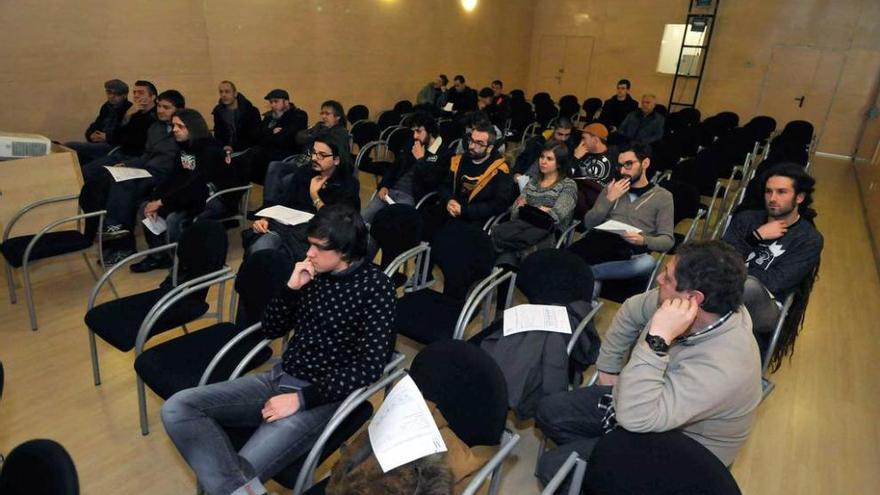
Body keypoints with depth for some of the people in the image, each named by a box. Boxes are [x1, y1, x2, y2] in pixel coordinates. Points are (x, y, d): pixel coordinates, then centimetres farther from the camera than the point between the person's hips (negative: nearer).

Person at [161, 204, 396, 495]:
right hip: (279, 378, 8)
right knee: (177, 408, -14)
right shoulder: (313, 272, 5)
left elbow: (370, 367, -17)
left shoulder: (374, 288, -12)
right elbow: (270, 330, 10)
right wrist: (292, 287, -8)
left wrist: (301, 399, -20)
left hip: (321, 398, -7)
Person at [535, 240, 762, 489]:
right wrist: (607, 368, 11)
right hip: (648, 400, 7)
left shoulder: (723, 366, -39)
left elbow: (635, 417, -44)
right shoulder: (680, 302, -17)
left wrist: (659, 338, -47)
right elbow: (632, 311, 5)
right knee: (549, 412, 3)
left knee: (553, 466, -14)